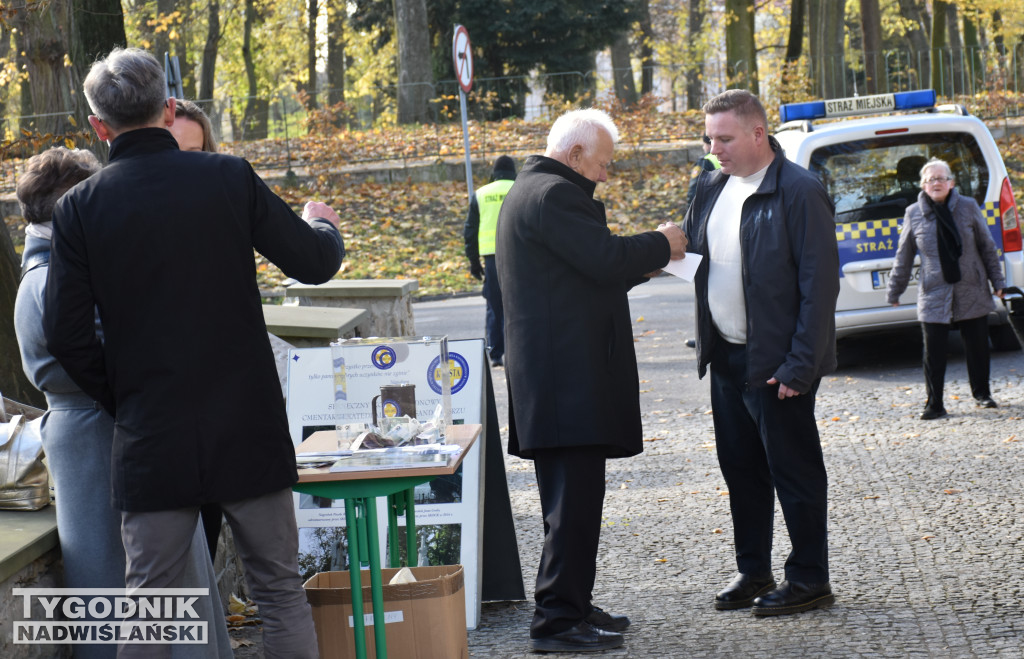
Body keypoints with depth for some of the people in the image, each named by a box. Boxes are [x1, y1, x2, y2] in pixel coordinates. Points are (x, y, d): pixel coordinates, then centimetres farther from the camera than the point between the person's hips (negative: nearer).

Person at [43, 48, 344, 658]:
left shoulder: (80, 208, -5)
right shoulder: (231, 178, -6)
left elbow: (66, 333, -5)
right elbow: (316, 262, 2)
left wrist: (121, 401, 10)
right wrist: (323, 224, 25)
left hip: (151, 437, 0)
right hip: (247, 426, 0)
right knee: (282, 591, 10)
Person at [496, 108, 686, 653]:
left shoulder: (529, 193, 20)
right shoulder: (554, 195, -15)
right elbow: (606, 260, -21)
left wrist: (648, 259, 17)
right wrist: (660, 244, -5)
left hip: (548, 377, 11)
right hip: (568, 376, -11)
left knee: (571, 499, 17)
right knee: (575, 500, -9)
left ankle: (570, 608, 23)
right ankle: (557, 621, -8)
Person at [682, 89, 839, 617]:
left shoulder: (799, 192, -14)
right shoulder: (711, 189, 10)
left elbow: (820, 284, -16)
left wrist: (799, 366, -18)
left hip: (776, 364, -7)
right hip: (727, 357, 7)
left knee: (793, 469, 2)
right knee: (740, 468, 13)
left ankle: (809, 578, 11)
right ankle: (753, 573, 25)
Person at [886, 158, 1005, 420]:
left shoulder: (968, 207, 1)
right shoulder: (913, 214, 1)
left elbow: (987, 247, 8)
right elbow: (903, 257, 8)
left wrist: (997, 281, 8)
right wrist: (894, 291, 9)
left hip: (972, 293, 1)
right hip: (934, 296, -1)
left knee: (977, 346, 8)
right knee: (934, 352, -4)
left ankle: (982, 393, 27)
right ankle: (934, 404, 4)